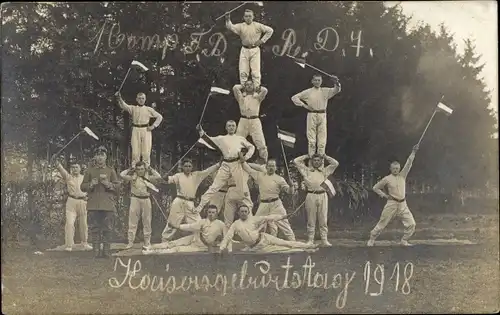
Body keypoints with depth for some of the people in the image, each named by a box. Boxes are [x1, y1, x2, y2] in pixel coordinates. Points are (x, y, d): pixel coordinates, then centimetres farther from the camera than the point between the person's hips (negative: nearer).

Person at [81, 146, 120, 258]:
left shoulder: (111, 171, 10)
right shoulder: (90, 170, 10)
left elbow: (117, 186, 6)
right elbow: (83, 186, 9)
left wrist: (108, 184, -12)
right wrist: (91, 184, -11)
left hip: (108, 206, 0)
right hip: (93, 206, 0)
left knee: (107, 229, -1)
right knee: (95, 229, 0)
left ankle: (106, 251, 3)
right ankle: (96, 251, 4)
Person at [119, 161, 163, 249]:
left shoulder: (148, 177, 2)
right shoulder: (132, 177, 1)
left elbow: (159, 177, -9)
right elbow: (122, 175, -8)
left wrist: (151, 170, -1)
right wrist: (130, 169, 1)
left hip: (146, 200, 1)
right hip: (135, 199, -1)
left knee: (147, 222, 8)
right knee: (132, 222, 0)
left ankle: (147, 242, 18)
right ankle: (130, 242, 4)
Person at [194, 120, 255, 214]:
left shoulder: (240, 138, 16)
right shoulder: (221, 138, 17)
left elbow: (251, 147, 20)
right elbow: (210, 139, 8)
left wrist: (247, 156, 3)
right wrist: (201, 131, -6)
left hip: (237, 164, -1)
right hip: (225, 165, 1)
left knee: (242, 189, -3)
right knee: (214, 187, -3)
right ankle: (200, 206, -1)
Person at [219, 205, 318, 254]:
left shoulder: (253, 219, 3)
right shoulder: (235, 225, -1)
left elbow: (267, 218, 1)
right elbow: (227, 237, -3)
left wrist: (281, 216, -5)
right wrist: (222, 247, -17)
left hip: (263, 238, 2)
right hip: (256, 247, -1)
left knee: (285, 243, -8)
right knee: (279, 249, -9)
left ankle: (308, 246, -7)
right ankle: (304, 251, -7)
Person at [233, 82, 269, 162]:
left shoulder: (257, 97, 14)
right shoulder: (241, 96, 14)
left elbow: (265, 90, -4)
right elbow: (235, 88, -1)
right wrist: (242, 86, 18)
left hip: (255, 120, -1)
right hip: (243, 120, 1)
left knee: (261, 143, -8)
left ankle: (264, 162, -2)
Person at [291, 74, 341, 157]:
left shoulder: (325, 91, 9)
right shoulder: (308, 92, 5)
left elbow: (336, 90, -6)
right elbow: (294, 97, 6)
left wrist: (336, 83, -27)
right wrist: (304, 105, -4)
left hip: (322, 115, 2)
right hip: (312, 115, -2)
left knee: (322, 137, 0)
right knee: (311, 138, -1)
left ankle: (321, 155, 5)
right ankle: (311, 156, 3)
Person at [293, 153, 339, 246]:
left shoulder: (325, 171, 17)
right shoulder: (306, 170, 13)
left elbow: (335, 163, 14)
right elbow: (295, 161, 10)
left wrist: (325, 156, 18)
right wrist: (306, 156, 17)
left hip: (322, 196, 1)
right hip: (311, 196, -1)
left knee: (323, 220, 2)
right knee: (311, 220, 2)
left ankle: (324, 240, 5)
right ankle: (310, 240, 7)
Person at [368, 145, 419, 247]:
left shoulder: (402, 175, 8)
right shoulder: (387, 179, -1)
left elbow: (408, 163, -1)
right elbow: (375, 188, 6)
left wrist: (413, 152, -11)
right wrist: (384, 195, -2)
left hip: (402, 204, 4)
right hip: (391, 204, -3)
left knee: (411, 224, -5)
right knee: (382, 223, 0)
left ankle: (404, 241, 10)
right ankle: (372, 239, 14)